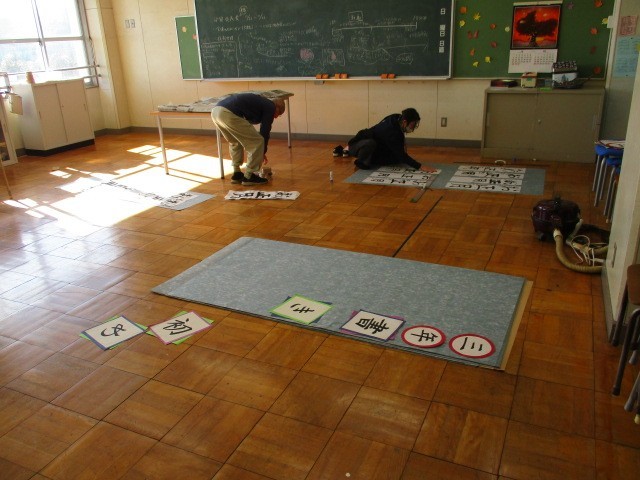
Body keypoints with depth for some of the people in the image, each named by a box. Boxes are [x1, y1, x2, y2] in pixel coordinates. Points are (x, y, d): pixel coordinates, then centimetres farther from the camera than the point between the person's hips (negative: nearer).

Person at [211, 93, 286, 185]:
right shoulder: (270, 107, 11)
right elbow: (265, 132, 10)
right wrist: (263, 152, 26)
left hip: (215, 110, 9)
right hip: (229, 114, -9)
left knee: (235, 142, 30)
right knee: (257, 142, 4)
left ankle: (237, 174, 30)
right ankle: (249, 177, 11)